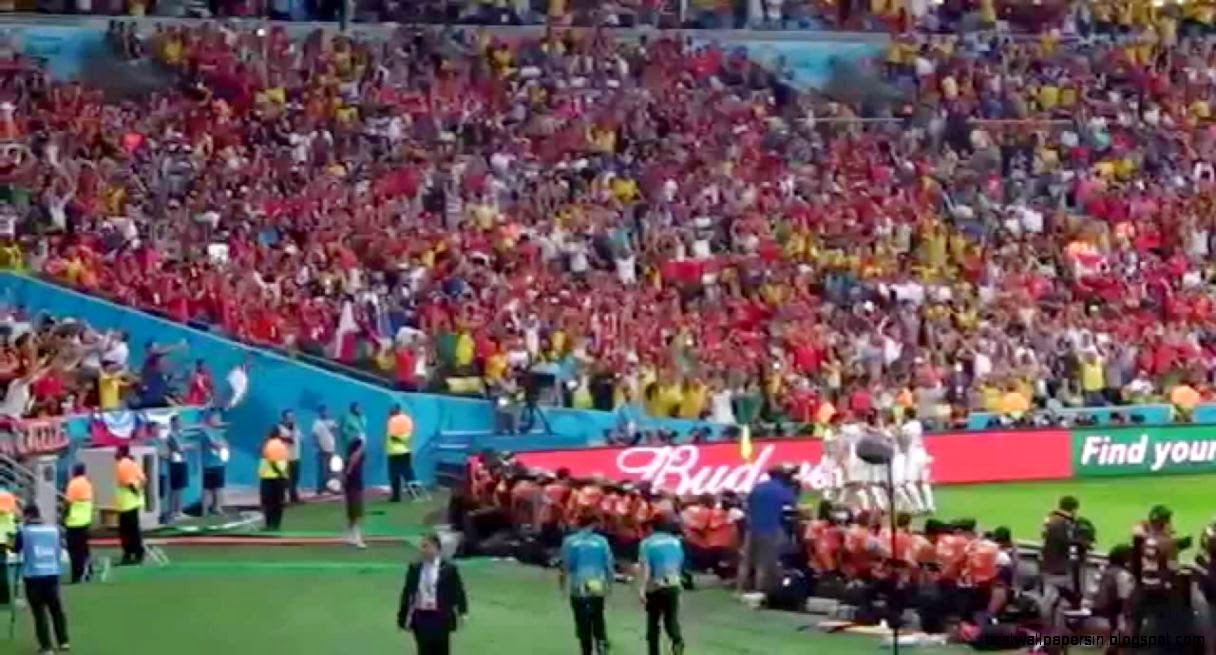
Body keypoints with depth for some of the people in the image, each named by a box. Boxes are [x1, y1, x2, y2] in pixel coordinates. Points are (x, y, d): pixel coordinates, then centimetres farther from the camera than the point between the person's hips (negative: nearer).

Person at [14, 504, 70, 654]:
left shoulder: (23, 532, -6)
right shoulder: (54, 530, 3)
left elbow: (16, 549, 10)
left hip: (33, 576, -3)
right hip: (52, 574, 3)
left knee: (39, 612, 2)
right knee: (56, 609, 17)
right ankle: (63, 641, 22)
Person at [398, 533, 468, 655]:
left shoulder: (448, 569, -4)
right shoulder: (414, 569, 4)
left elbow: (458, 591, -1)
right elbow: (407, 593, 8)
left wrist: (462, 612, -11)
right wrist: (402, 617, 7)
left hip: (440, 618, -2)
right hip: (421, 617, 2)